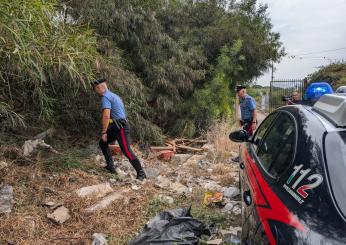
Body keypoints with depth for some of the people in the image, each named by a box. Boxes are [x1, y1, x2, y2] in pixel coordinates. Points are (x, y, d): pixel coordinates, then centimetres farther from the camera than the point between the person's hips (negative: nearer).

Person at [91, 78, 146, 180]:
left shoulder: (105, 97, -12)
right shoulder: (113, 95, 20)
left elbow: (106, 116, -22)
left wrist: (103, 132, -17)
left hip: (120, 127, -11)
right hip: (116, 127, 11)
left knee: (126, 151, -11)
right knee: (102, 143, 18)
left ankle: (141, 173, -5)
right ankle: (111, 166, 19)